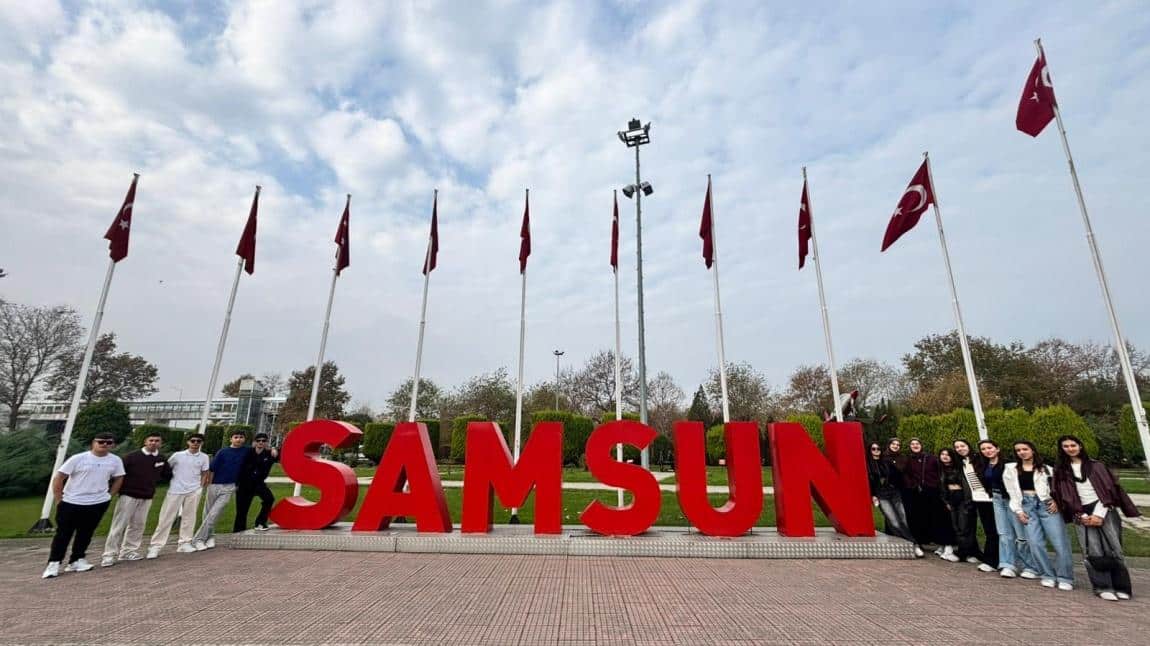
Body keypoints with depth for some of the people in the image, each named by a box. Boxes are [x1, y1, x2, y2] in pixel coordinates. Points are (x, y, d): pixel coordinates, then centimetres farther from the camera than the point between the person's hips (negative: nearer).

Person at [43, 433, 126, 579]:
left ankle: (76, 560, 22)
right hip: (71, 503, -3)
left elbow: (118, 479, 12)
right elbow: (58, 478, -6)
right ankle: (53, 563, 16)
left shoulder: (116, 460, -1)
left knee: (85, 533, 11)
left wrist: (109, 495, 5)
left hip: (98, 503, 3)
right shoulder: (78, 458, -11)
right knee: (63, 533, 4)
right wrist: (59, 500, -6)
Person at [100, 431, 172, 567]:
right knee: (119, 525, -4)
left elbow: (168, 475, 19)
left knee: (138, 526, 9)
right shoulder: (132, 457, -7)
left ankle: (128, 551, 20)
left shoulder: (162, 460, 4)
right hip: (128, 495, -4)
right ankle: (109, 555, 3)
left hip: (147, 498, 4)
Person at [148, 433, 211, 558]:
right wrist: (168, 481, 5)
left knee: (189, 517, 5)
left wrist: (200, 487, 0)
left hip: (193, 491, 2)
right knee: (166, 518, 0)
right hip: (175, 490, -2)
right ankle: (155, 546, 5)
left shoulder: (204, 457, 3)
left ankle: (184, 544, 13)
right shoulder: (178, 455, -2)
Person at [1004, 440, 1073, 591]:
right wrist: (1018, 511, 1)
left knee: (1060, 543, -6)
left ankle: (1065, 577, 6)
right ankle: (1048, 575, 9)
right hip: (1027, 506, 1)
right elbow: (1012, 492, 7)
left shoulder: (1046, 468, 10)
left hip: (1047, 505, -1)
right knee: (1035, 543, -4)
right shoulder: (1011, 469, 10)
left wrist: (1057, 501, -11)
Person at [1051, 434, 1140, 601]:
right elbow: (1063, 496, 5)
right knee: (1093, 552, -8)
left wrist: (1099, 514, -9)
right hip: (1082, 515, 0)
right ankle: (1103, 587, -3)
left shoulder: (1096, 465, 7)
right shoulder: (1060, 470, 9)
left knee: (1113, 549, -5)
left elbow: (1108, 489, 1)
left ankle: (1121, 587, 4)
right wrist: (1082, 516, -4)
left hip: (1104, 511, 0)